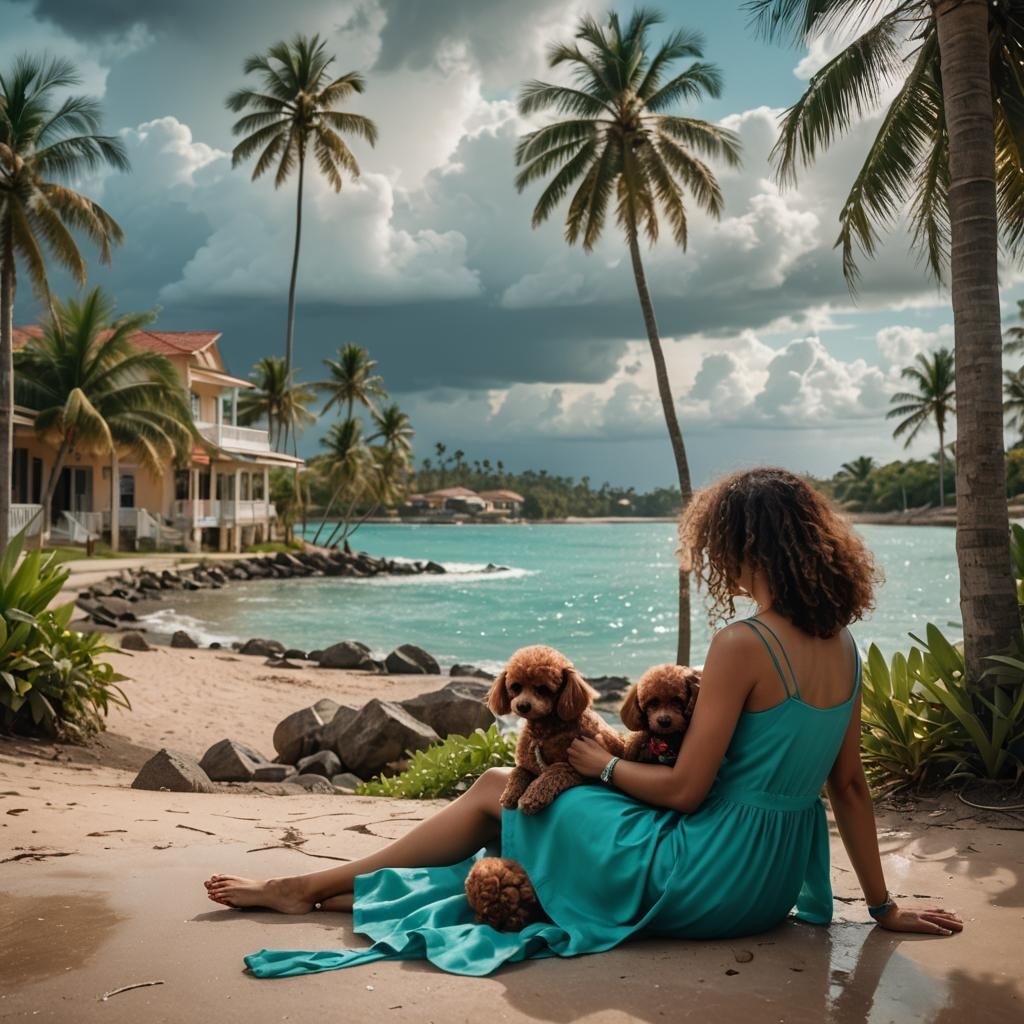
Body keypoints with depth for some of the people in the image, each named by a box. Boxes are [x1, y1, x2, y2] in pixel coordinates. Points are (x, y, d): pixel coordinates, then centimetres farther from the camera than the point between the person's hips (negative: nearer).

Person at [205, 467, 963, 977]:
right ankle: (340, 888, 27)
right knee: (513, 792, 20)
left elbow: (685, 789, -19)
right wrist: (883, 905, 15)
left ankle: (316, 886, 21)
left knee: (499, 790, 8)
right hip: (771, 887, 8)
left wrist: (600, 764, -2)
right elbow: (851, 788, 6)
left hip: (702, 886, -8)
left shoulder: (744, 644, -22)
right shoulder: (844, 648, 2)